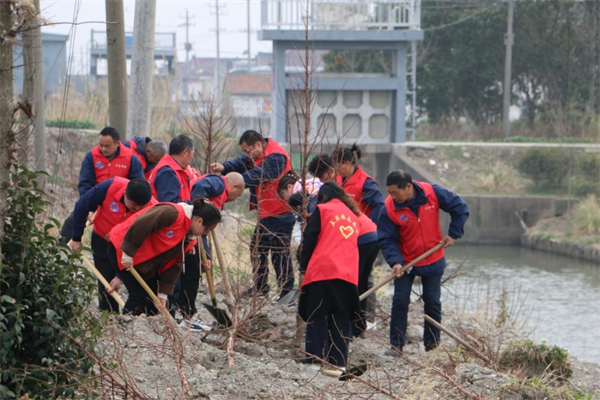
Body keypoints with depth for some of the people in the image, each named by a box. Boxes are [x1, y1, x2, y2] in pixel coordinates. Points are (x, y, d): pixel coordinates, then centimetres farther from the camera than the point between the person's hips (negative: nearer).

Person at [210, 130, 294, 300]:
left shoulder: (276, 157, -21)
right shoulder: (259, 155, 12)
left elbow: (257, 175, -30)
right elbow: (242, 163, 0)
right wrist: (224, 168, -20)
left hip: (280, 214, -11)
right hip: (266, 213, 11)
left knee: (280, 252, -7)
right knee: (257, 248, 17)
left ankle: (287, 291, -1)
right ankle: (260, 287, 29)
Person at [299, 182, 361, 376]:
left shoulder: (322, 209, 8)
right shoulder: (353, 216, 23)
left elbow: (309, 239, 3)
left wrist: (303, 266, 9)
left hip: (322, 271, -4)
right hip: (349, 274, 4)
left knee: (317, 316, 1)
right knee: (341, 318, 7)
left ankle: (316, 357, -6)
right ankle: (338, 360, 0)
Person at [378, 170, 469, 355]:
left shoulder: (433, 193, -17)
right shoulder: (389, 208, -19)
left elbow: (459, 208, -5)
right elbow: (387, 240, -16)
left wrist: (454, 234, -9)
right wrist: (395, 261, -30)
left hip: (433, 260, 1)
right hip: (405, 262, -1)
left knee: (433, 302, 9)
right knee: (400, 302, -4)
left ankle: (432, 344, 20)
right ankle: (396, 344, 6)